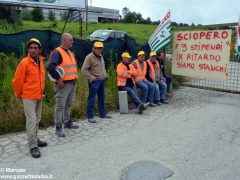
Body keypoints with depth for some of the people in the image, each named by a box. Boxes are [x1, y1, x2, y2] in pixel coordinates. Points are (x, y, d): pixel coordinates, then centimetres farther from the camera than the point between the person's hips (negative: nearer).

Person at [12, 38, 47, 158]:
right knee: (31, 122, -4)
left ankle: (34, 139, 31)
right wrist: (19, 94, 2)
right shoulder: (24, 63, -14)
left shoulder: (40, 62, 7)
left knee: (37, 120, 16)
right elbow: (17, 81, -9)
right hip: (29, 98, -7)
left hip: (39, 97, 7)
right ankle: (33, 146, 3)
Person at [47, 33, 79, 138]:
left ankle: (67, 123, 32)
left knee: (69, 105, 18)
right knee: (60, 106, -3)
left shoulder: (70, 52, 17)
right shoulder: (57, 52, -12)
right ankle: (58, 128, 4)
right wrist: (58, 79, -23)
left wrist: (75, 77, 15)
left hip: (73, 83, 9)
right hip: (63, 84, -9)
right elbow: (50, 67, -24)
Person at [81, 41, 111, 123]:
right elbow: (84, 70, -15)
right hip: (94, 82, -8)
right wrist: (92, 78, -17)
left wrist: (105, 75, 14)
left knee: (102, 98, 15)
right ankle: (90, 117, 3)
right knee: (92, 99, -4)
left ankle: (102, 113, 27)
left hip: (102, 80, 8)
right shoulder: (89, 57, -10)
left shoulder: (101, 56, 15)